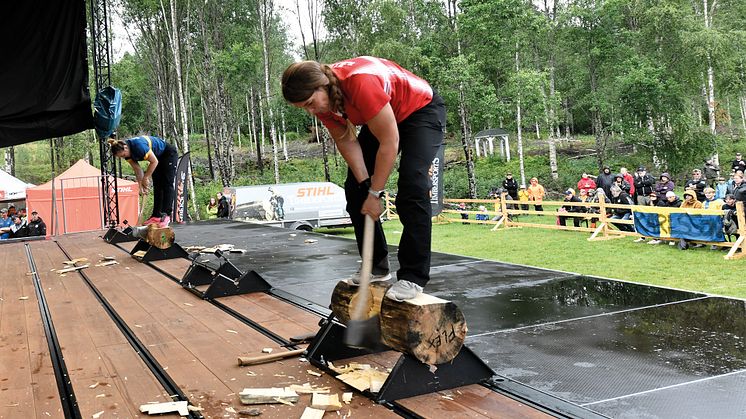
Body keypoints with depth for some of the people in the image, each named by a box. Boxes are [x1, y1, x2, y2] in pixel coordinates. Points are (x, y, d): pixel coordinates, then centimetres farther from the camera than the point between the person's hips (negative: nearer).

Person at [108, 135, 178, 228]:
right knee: (157, 186, 4)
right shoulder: (128, 153, -12)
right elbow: (137, 169, -3)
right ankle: (156, 215, 4)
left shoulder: (139, 146, -35)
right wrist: (141, 185, -9)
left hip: (169, 154, -8)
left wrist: (145, 178, -18)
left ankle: (166, 215, -14)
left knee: (167, 185, -12)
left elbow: (154, 161, -26)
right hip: (158, 157, 8)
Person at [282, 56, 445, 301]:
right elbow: (345, 141, -8)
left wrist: (375, 193, -27)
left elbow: (390, 142, -33)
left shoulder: (361, 82, -39)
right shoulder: (320, 99, -16)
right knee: (355, 189, 1)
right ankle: (377, 267, 12)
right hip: (381, 119, 8)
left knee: (412, 187, -24)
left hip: (422, 111, -7)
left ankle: (413, 277, -17)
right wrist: (365, 184, -17)